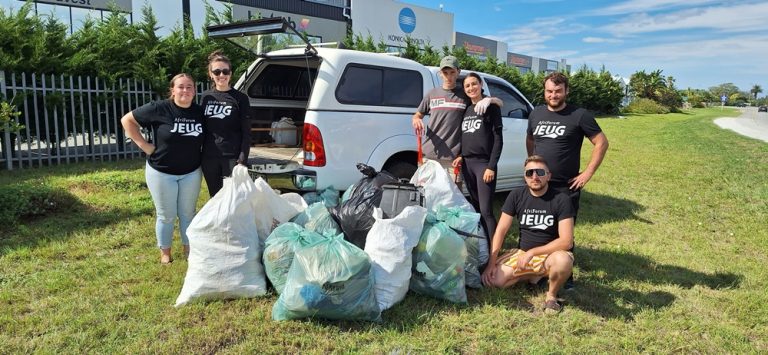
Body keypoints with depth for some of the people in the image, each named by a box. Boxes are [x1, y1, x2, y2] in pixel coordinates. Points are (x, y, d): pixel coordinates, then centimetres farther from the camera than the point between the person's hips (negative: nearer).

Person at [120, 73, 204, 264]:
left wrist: (198, 152, 1)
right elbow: (127, 120, -6)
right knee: (166, 216, 8)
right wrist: (144, 145, -11)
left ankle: (188, 249, 30)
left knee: (187, 214, 14)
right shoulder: (159, 108, -13)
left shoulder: (200, 112, -2)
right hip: (161, 172, -3)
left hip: (191, 173, 3)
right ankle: (165, 252, 26)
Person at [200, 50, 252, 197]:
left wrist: (242, 160, -12)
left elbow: (246, 133, -4)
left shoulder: (240, 98, -2)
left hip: (232, 157, -4)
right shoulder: (205, 97, 9)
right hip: (209, 158, 4)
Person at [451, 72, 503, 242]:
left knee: (486, 210, -11)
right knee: (475, 208, 9)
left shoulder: (491, 107, -1)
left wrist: (491, 166, -13)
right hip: (467, 163, 6)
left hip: (484, 163, -6)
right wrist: (461, 156, 3)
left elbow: (498, 139, -6)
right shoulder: (466, 109, 16)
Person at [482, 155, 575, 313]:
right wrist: (491, 263, -11)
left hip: (550, 253, -4)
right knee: (492, 279, -17)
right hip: (522, 252, 4)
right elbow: (501, 230, -3)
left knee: (563, 261, -39)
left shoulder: (561, 199, -14)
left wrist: (532, 252, -24)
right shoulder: (516, 196, -3)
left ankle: (552, 295, -6)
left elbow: (566, 241, -20)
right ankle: (535, 275, 11)